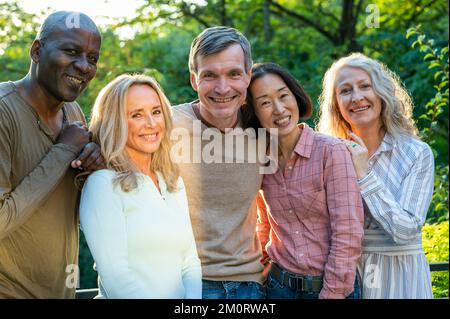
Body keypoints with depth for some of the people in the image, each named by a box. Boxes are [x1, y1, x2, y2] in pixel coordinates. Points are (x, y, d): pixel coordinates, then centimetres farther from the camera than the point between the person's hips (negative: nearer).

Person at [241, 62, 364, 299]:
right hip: (279, 286, 4)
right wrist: (262, 267, 5)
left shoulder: (331, 151, -14)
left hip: (333, 287, -4)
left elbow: (347, 237, -16)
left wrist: (331, 293, -15)